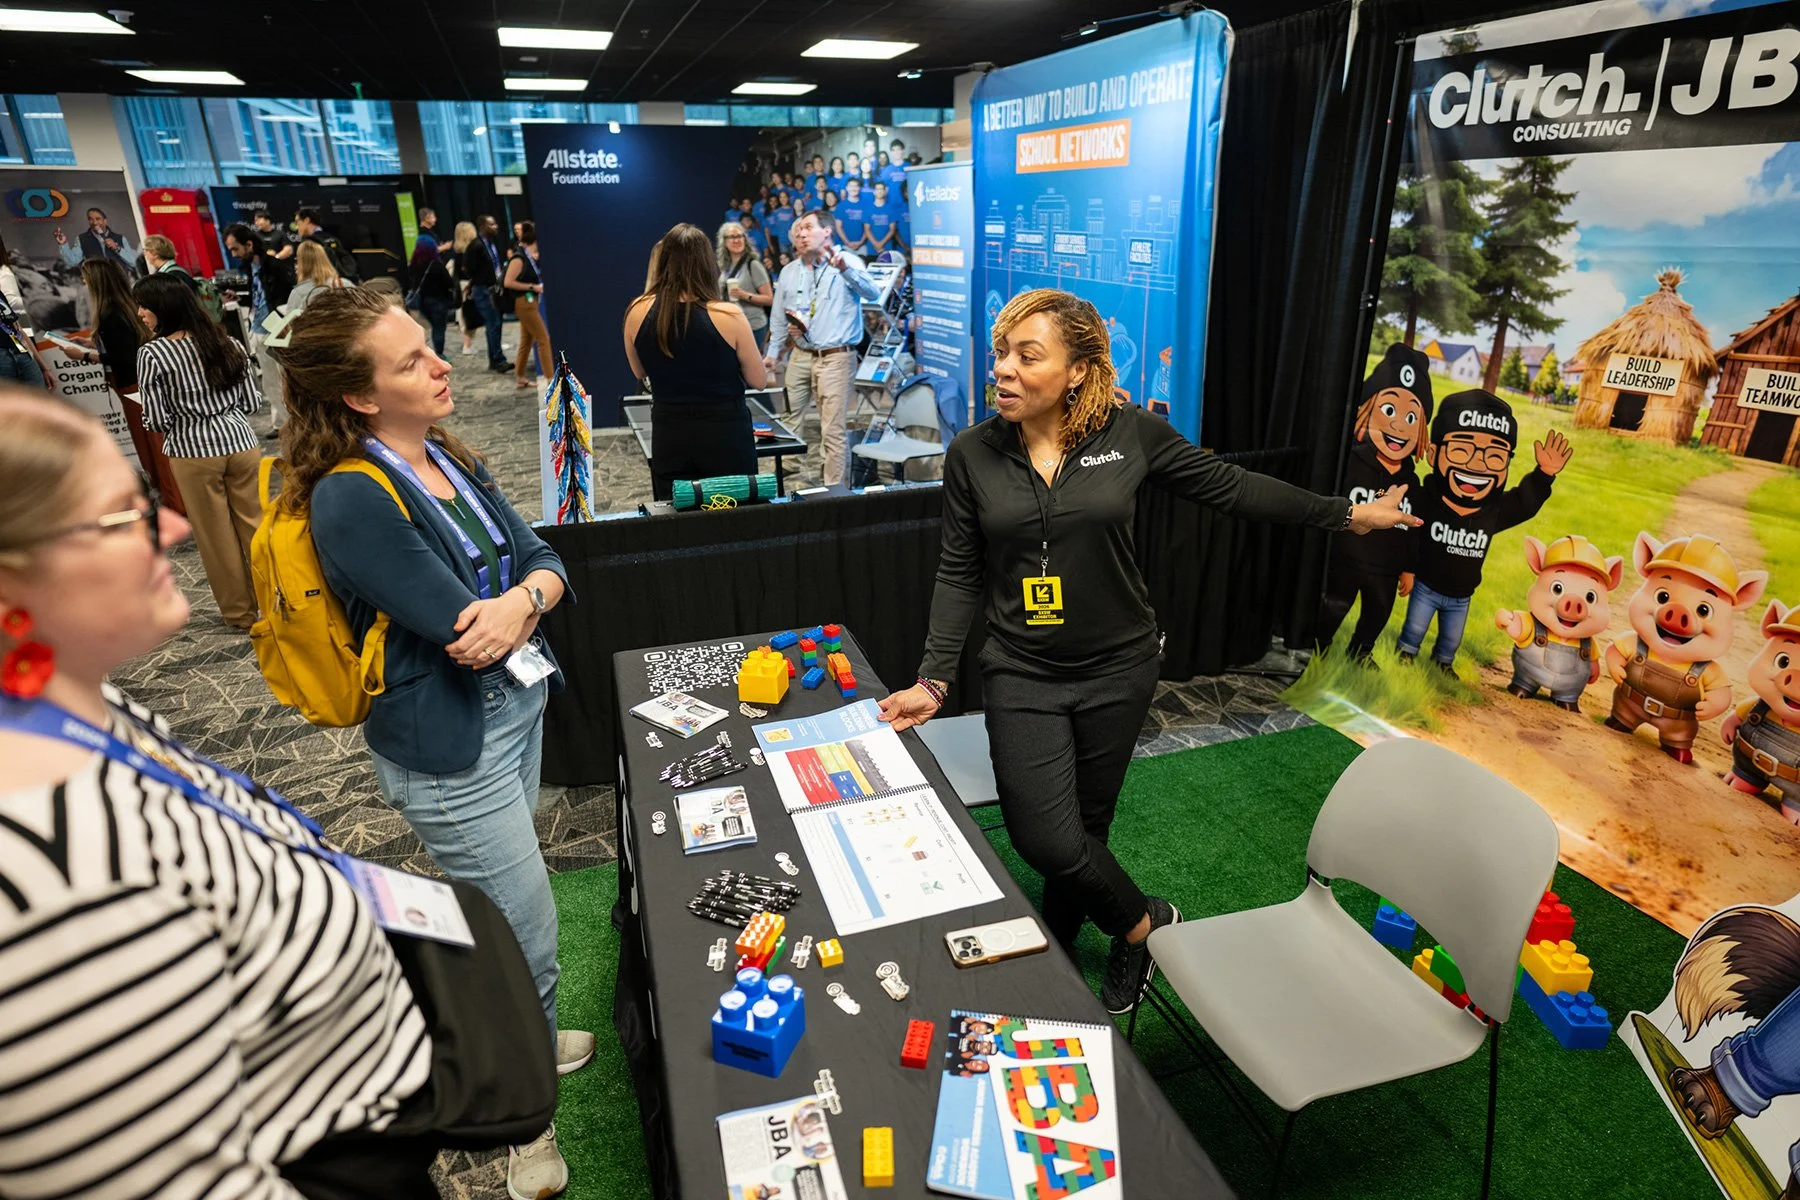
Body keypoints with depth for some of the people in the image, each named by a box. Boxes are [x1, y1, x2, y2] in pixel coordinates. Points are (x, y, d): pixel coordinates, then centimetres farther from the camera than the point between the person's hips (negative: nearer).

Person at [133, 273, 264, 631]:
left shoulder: (152, 353, -10)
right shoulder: (227, 343, 3)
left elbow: (157, 421, -11)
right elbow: (253, 402, 6)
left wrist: (183, 413, 10)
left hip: (194, 452, -4)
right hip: (240, 442, 4)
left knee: (216, 534, 9)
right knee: (254, 525, 13)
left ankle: (240, 611, 20)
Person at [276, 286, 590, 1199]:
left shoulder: (449, 459, 4)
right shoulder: (351, 501, -22)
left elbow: (544, 560, 1)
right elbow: (466, 634, -24)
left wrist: (521, 598, -21)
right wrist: (520, 594, -5)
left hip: (517, 706, 8)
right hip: (450, 749, -8)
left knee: (492, 909, 24)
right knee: (527, 939, 5)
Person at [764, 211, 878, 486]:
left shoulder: (847, 261, -3)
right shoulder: (788, 272, 13)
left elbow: (872, 293, -21)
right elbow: (779, 317, 20)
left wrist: (844, 269, -35)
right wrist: (773, 352, 16)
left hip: (835, 357, -5)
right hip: (800, 356, 6)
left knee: (832, 430, -7)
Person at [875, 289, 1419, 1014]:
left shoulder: (1131, 434, -8)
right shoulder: (973, 454, -6)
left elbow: (1229, 488, 3)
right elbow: (960, 574, -1)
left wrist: (1348, 515, 8)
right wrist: (934, 680, -7)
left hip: (1117, 668, 0)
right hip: (1021, 674, 0)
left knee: (1085, 827, 11)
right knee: (1045, 839, -5)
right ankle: (1144, 922, 26)